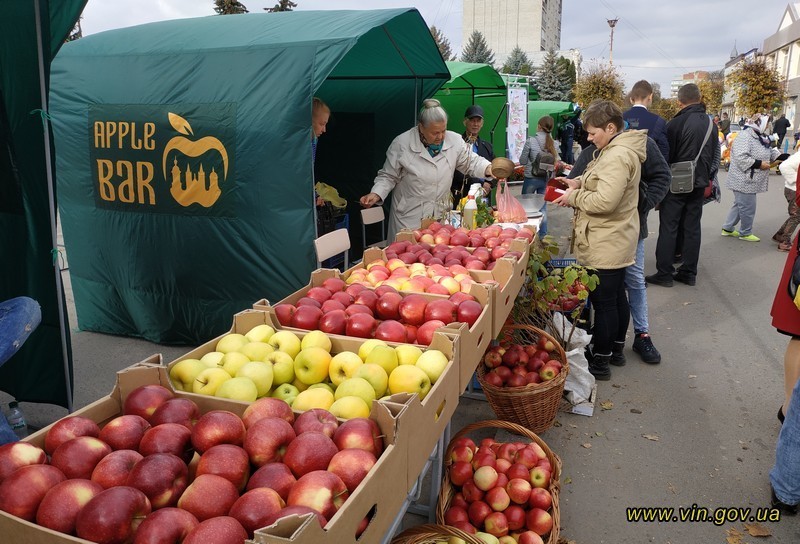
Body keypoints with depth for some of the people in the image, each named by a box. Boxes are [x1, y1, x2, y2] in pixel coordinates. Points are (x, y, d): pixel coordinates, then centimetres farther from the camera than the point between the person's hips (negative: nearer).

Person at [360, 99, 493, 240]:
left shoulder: (454, 140, -2)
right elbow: (388, 177, -2)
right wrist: (375, 194, -17)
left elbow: (471, 162, 9)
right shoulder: (401, 144, -10)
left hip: (442, 215, 3)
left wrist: (489, 169, -11)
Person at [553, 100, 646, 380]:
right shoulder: (618, 150, 13)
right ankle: (616, 346, 38)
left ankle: (600, 361, 7)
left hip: (605, 247, -11)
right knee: (617, 295, 21)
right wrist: (579, 182, 6)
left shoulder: (617, 157, -22)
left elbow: (604, 201, -29)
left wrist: (573, 196, -14)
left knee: (603, 301, -3)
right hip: (617, 242, 11)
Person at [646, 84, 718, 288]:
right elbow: (713, 155, 13)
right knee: (692, 227, 10)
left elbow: (666, 155, -11)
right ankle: (689, 272, 16)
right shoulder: (710, 123, 6)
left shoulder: (675, 123, -15)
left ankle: (664, 273, 2)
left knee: (668, 228, 0)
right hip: (699, 183, 6)